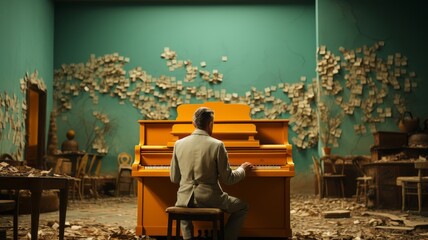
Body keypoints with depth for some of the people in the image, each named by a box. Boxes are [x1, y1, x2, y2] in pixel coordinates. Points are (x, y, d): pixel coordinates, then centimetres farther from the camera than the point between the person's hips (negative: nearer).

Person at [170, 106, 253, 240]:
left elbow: (174, 178, 5)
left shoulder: (179, 144, -1)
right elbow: (227, 179, -6)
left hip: (185, 199, 4)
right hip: (210, 198, -3)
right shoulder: (217, 145, -11)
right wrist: (242, 169, 13)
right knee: (243, 207, 20)